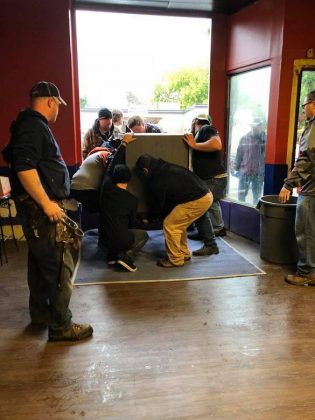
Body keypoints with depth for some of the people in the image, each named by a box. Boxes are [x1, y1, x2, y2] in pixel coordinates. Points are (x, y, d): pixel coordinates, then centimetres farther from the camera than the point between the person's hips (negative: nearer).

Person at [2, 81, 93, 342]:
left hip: (39, 206, 11)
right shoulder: (33, 126, -15)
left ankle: (40, 313, 34)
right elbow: (24, 168, -26)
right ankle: (60, 327, 7)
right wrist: (46, 203, -25)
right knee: (60, 266, -4)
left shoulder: (33, 125, 17)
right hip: (40, 208, -11)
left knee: (40, 262, 19)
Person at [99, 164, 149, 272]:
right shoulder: (132, 199, -6)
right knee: (144, 235, 23)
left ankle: (112, 255, 15)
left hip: (103, 242, 4)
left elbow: (108, 175, 21)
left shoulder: (106, 189, -2)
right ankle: (126, 256, 0)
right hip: (120, 241, -4)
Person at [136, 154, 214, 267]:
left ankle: (175, 260, 10)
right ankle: (184, 253, 32)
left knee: (169, 225, 0)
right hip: (206, 195, 10)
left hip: (197, 200, -10)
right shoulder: (165, 168, 15)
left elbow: (158, 204, 3)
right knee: (179, 224, 22)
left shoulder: (157, 181, -12)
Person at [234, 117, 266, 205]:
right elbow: (239, 154, 7)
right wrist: (236, 168, 5)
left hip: (259, 173, -1)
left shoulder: (265, 139, -3)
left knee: (257, 196, 11)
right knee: (241, 194, 7)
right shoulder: (244, 138, 3)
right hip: (244, 171, 1)